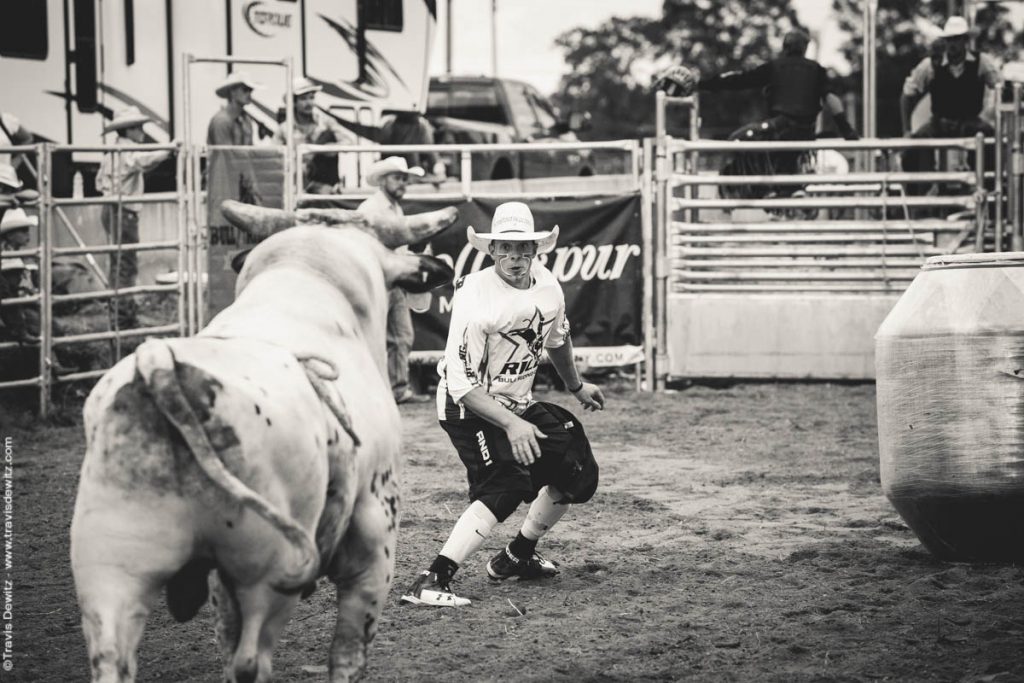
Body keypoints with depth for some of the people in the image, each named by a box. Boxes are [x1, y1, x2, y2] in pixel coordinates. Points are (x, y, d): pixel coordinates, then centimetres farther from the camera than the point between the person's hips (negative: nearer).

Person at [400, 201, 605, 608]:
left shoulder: (546, 284, -3)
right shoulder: (475, 297, -25)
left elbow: (557, 337, 20)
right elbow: (461, 382, -28)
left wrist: (575, 386, 33)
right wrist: (511, 424, -36)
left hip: (519, 404, 8)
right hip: (468, 408, -8)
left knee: (577, 474, 10)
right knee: (505, 487, -27)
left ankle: (517, 558, 29)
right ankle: (431, 581, -32)